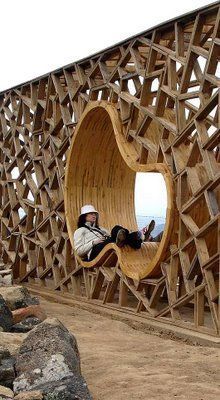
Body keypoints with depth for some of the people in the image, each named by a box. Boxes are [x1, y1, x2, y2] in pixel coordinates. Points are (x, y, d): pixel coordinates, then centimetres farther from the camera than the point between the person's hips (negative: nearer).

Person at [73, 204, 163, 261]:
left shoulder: (100, 229, 43)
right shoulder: (80, 231, 24)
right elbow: (79, 251, 8)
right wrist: (94, 242, -4)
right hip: (96, 252, -5)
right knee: (117, 229, -32)